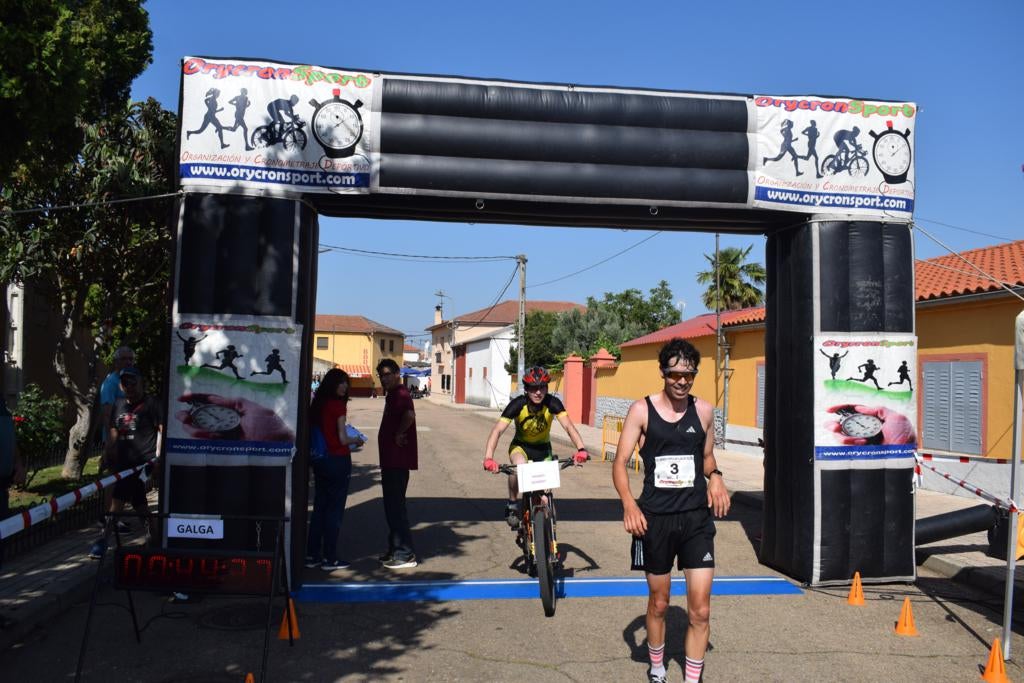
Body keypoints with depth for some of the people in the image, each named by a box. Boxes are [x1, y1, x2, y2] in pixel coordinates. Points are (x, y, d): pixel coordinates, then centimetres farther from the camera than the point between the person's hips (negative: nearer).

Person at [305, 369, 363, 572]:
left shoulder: (317, 404, 7)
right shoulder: (338, 405, -12)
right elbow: (343, 439, -14)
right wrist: (356, 440, 5)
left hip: (319, 461, 7)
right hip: (338, 461, -7)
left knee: (319, 507, 14)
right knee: (335, 510, 1)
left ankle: (312, 555, 19)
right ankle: (330, 559, 6)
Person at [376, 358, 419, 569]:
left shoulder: (400, 394, -16)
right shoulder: (392, 395, 17)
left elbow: (409, 414, -36)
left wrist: (399, 434, -23)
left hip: (397, 462, -11)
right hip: (391, 460, 11)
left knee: (396, 506, -7)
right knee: (392, 505, 16)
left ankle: (406, 554, -2)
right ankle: (395, 549, 25)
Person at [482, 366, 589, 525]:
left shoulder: (552, 403, -25)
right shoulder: (517, 404, -27)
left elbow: (568, 425, -37)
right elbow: (497, 430, -34)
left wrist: (581, 449, -54)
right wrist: (488, 458, -49)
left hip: (543, 448, 2)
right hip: (520, 446, -2)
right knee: (519, 465, -36)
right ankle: (512, 504, -14)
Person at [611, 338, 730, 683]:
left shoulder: (703, 409, 3)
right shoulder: (642, 410, -5)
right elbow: (620, 462, -7)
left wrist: (715, 476, -4)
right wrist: (629, 503, -23)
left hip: (696, 518, 2)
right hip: (655, 518, -1)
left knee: (700, 611, -3)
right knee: (658, 603, 15)